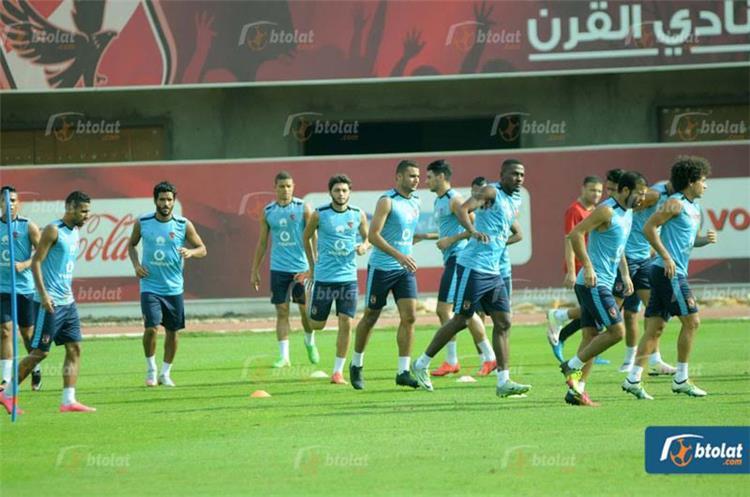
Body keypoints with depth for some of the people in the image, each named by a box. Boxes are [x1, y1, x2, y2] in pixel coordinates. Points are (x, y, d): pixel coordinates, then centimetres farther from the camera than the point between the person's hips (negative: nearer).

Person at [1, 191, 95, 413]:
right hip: (50, 303, -9)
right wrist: (43, 294, -22)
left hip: (67, 302, 9)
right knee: (40, 351, -5)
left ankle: (69, 400, 0)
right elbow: (36, 262, -16)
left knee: (74, 349, 1)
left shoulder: (75, 232, 13)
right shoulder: (53, 230, -13)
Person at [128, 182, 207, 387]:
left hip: (174, 288, 1)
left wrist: (191, 252, -19)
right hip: (150, 287, -1)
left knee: (172, 331, 7)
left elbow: (202, 249, 3)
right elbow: (132, 245, 14)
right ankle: (151, 369, 7)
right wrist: (136, 264, -3)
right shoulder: (142, 223, -2)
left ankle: (165, 373, 24)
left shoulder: (184, 225, -4)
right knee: (151, 328, -14)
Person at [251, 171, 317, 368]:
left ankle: (310, 343, 33)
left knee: (306, 310, 6)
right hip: (278, 269, 2)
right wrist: (255, 271, 11)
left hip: (302, 268, -2)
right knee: (282, 312, -2)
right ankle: (284, 356, -1)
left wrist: (313, 267, -14)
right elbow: (262, 242, 12)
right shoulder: (268, 211, 5)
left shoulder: (303, 208, -3)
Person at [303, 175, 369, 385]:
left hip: (348, 276, 1)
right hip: (323, 276, -1)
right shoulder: (320, 214, -5)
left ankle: (338, 371, 1)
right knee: (317, 324, 5)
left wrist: (364, 246, -8)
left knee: (346, 324, -7)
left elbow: (367, 238, 15)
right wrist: (312, 265, 9)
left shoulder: (358, 215, 1)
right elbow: (306, 236, 9)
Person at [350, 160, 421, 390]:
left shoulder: (415, 202, 9)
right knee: (371, 317, 6)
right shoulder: (387, 201, -13)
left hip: (405, 269, 6)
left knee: (409, 316, -8)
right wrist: (399, 256, -26)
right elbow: (373, 235, -21)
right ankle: (356, 365, 24)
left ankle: (403, 371, -6)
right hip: (382, 267, -6)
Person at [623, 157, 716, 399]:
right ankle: (680, 380, -1)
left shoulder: (694, 208, 18)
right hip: (668, 272, -9)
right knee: (691, 320, -6)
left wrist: (705, 240, 8)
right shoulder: (675, 204, -10)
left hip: (676, 273, 9)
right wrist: (666, 257, -20)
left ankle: (633, 379, 2)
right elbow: (649, 228, -17)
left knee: (655, 327, 5)